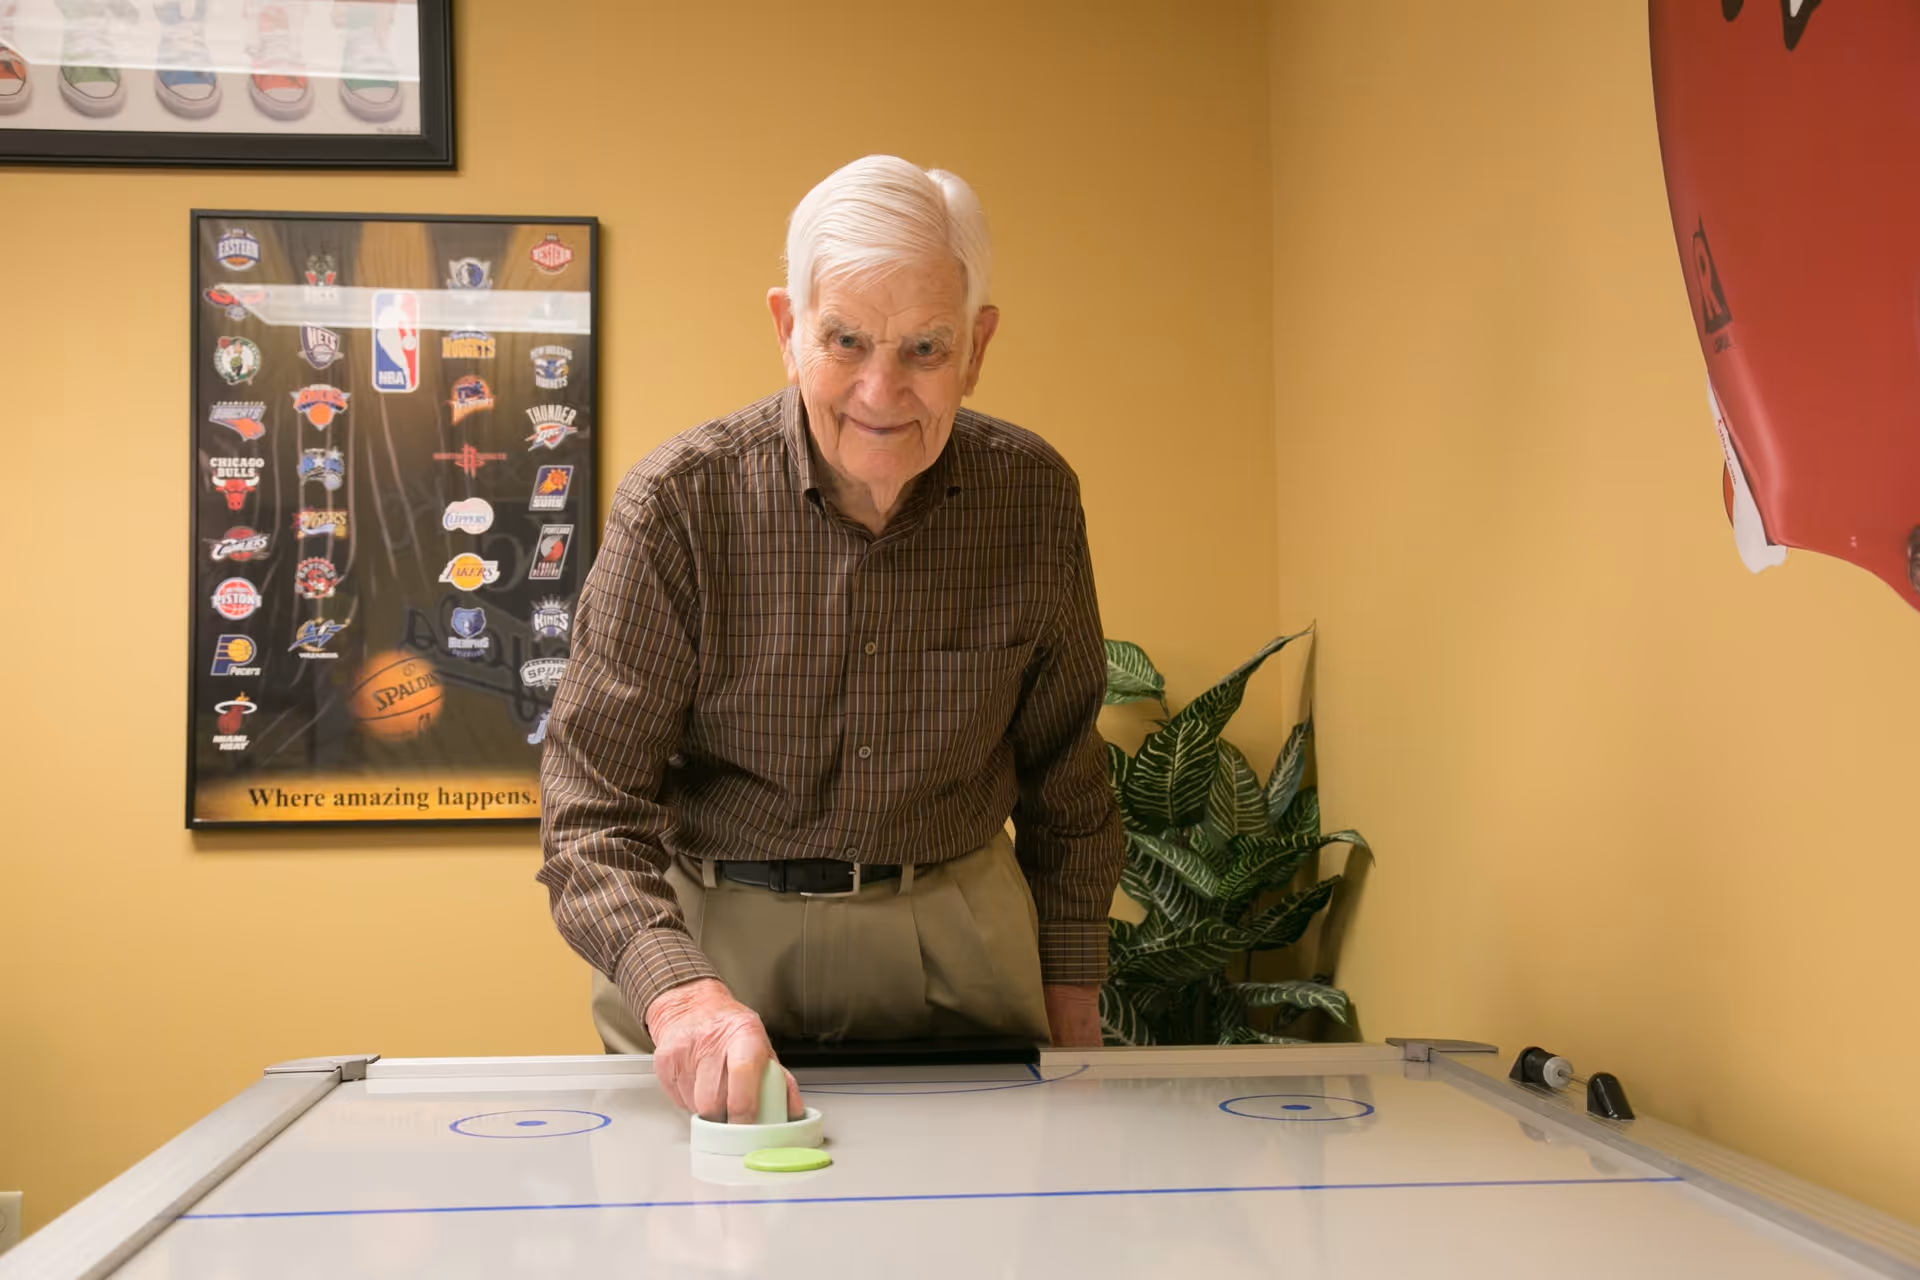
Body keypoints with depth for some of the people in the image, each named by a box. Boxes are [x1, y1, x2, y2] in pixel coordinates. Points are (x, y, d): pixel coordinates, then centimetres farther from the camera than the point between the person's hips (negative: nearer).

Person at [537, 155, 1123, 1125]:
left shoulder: (1035, 498, -6)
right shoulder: (679, 502, -16)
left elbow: (1062, 766, 8)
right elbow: (591, 810, -17)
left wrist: (1070, 988, 9)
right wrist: (679, 991, -33)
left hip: (957, 945, 2)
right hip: (717, 937, -2)